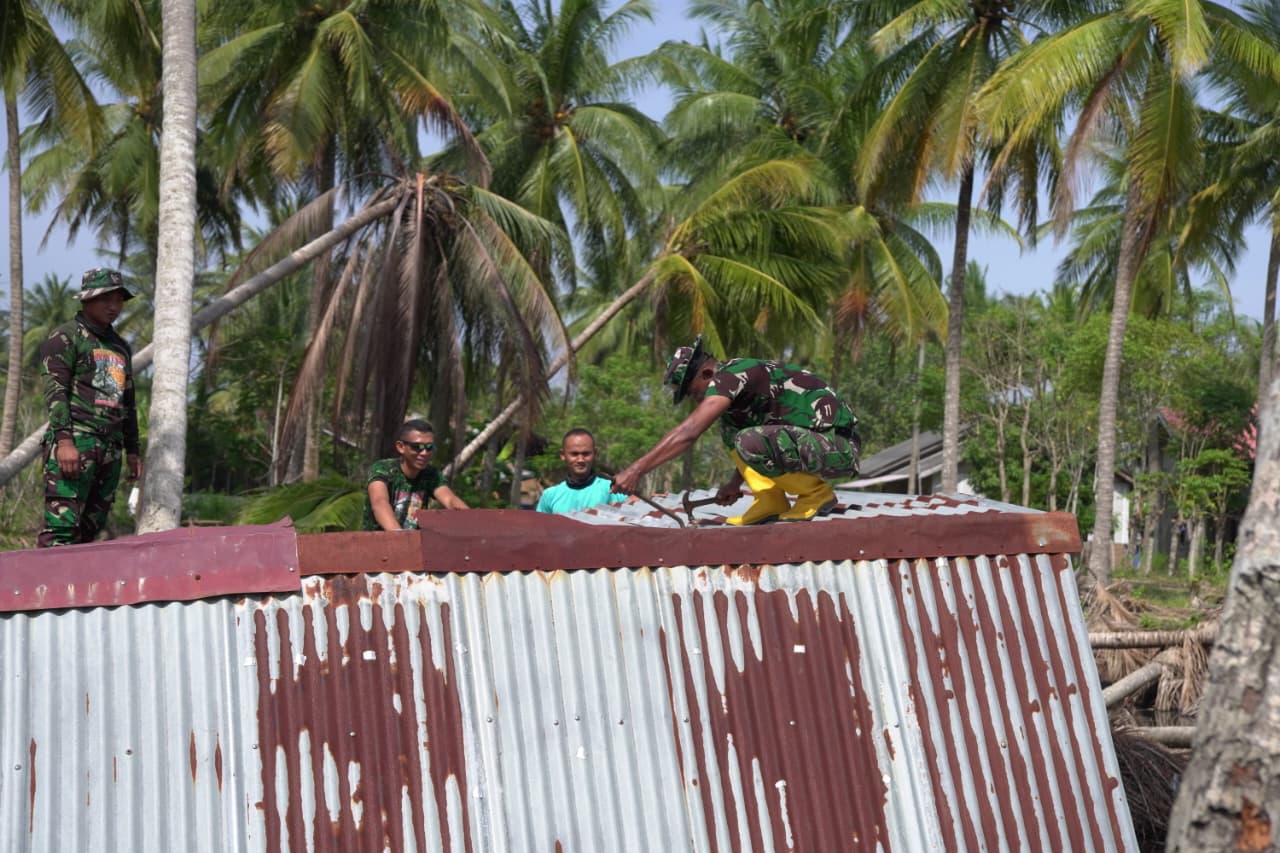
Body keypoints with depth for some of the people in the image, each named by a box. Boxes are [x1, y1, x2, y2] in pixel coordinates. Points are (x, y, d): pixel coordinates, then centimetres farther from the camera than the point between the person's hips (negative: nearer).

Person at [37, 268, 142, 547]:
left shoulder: (121, 347, 23)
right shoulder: (65, 337, 2)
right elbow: (54, 391, -9)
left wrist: (132, 450, 20)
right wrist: (64, 440, -20)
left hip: (110, 450, 7)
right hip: (74, 443, -7)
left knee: (89, 529, 3)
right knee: (61, 528, -15)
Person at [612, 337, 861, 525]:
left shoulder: (730, 375, -14)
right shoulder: (740, 377, 15)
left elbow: (688, 433, -23)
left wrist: (636, 470, -21)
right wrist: (735, 483, 31)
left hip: (840, 448, -10)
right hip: (816, 440, 10)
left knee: (751, 442, -31)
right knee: (730, 426, 10)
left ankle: (818, 494, -8)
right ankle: (771, 502, 7)